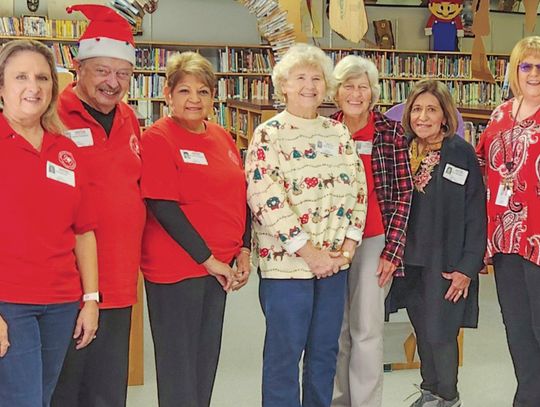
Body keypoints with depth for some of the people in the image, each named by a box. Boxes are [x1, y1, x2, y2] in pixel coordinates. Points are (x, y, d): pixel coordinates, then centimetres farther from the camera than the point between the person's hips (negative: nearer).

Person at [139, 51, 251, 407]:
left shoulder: (222, 138, 10)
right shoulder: (158, 138, -11)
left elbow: (241, 195, 14)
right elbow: (162, 206, -17)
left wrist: (243, 250, 4)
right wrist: (207, 259, -15)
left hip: (219, 264, 7)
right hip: (176, 267, -7)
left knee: (207, 358, 16)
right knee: (179, 363, 4)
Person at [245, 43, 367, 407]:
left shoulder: (339, 133, 11)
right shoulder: (268, 135, -6)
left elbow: (357, 189, 10)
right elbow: (265, 199, -15)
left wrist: (349, 245, -3)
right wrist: (308, 251, -16)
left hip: (335, 259, 6)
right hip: (286, 261, -5)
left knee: (325, 350, 14)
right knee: (285, 352, 3)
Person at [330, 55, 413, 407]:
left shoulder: (391, 132, -2)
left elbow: (403, 193, -4)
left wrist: (392, 250, -9)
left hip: (374, 241, -3)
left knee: (367, 329, -1)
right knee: (337, 328, 11)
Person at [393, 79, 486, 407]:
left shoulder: (462, 153, -10)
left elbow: (476, 213, -11)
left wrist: (468, 267, -14)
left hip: (446, 262, -5)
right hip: (411, 258, 5)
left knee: (439, 332, -3)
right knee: (422, 330, 14)